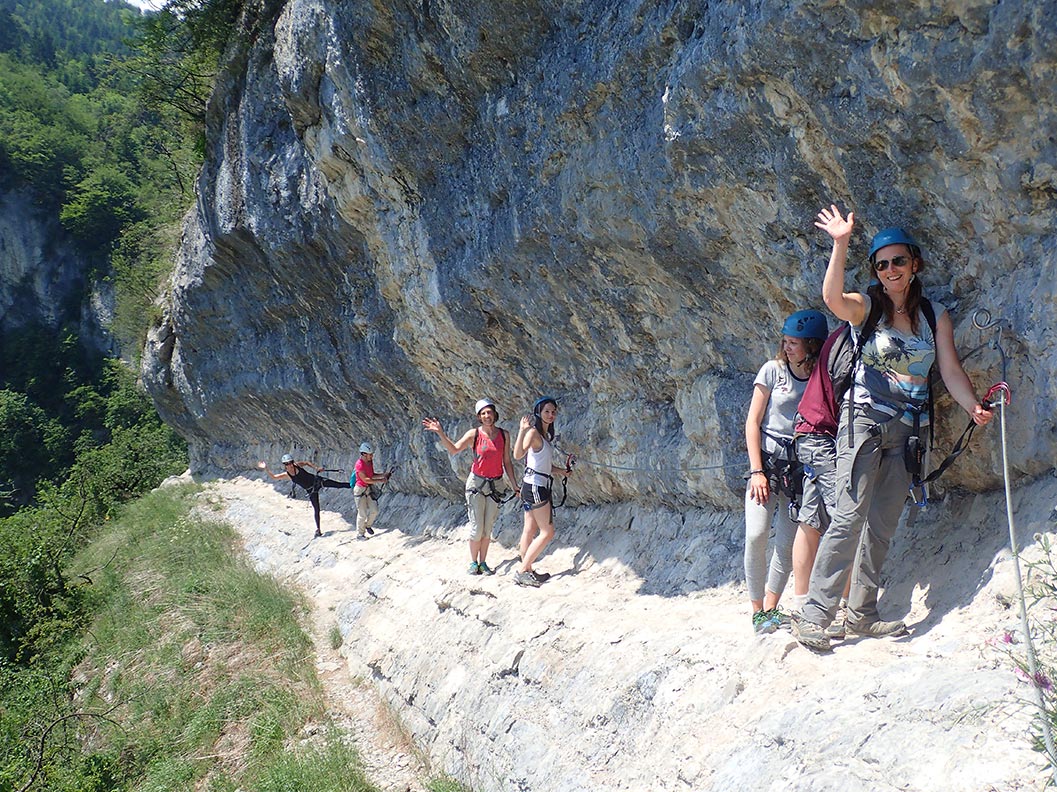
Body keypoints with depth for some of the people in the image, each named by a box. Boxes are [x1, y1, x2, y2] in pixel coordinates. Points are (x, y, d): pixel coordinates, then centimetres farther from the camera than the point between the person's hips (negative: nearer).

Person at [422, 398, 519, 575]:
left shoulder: (504, 435, 3)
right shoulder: (474, 434, -5)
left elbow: (507, 462, 8)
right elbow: (454, 449, -18)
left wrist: (514, 485, 5)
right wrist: (440, 433, -31)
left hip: (496, 485, 3)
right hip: (477, 483, -2)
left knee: (487, 529, 7)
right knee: (477, 527, -3)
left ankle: (483, 563, 16)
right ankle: (473, 563, 11)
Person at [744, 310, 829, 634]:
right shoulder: (774, 370, -1)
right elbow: (752, 422, -1)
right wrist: (757, 471, -8)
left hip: (801, 465, 2)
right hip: (767, 458, -1)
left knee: (787, 543, 0)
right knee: (756, 535, -14)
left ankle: (770, 609, 13)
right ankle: (756, 609, -1)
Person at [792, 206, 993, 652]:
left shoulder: (935, 315, 11)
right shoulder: (866, 306, 0)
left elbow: (951, 370, 7)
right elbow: (833, 299, -23)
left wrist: (973, 407, -10)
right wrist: (841, 244, -34)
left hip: (906, 432, 5)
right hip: (864, 423, -4)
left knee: (882, 526, 7)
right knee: (849, 518, -15)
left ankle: (861, 615, 16)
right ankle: (814, 616, -14)